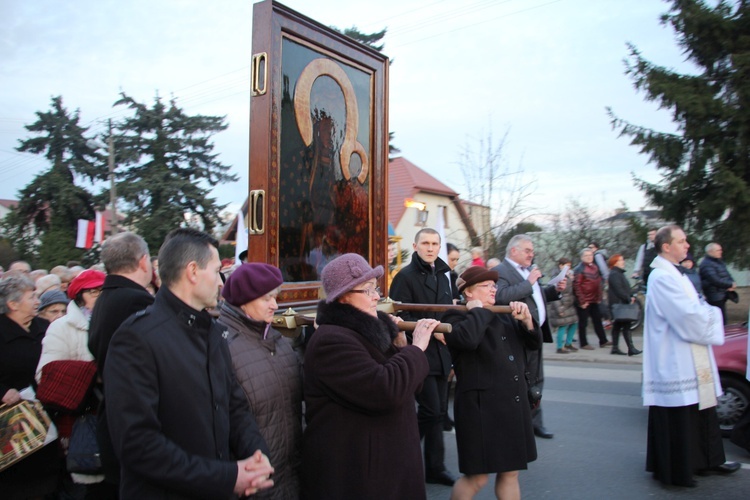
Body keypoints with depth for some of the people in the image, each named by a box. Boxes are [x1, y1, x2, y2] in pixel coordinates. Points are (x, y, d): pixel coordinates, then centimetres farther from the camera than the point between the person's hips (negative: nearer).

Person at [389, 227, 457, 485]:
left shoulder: (442, 276, 15)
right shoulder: (406, 276, -9)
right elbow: (400, 317, -16)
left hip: (441, 354, 7)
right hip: (420, 355, -7)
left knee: (439, 412, 11)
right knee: (431, 411, -6)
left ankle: (434, 467, 24)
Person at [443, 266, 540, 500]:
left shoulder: (503, 316, 16)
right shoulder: (456, 317, -7)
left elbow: (534, 344, 15)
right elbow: (466, 339, -30)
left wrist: (526, 320, -3)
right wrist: (478, 311, -14)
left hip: (513, 406, 8)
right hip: (481, 407, -7)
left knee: (510, 473, 16)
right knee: (476, 478, 0)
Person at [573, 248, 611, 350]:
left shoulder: (595, 268, 11)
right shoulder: (579, 269, -13)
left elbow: (598, 283, 17)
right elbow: (577, 286, -18)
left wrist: (599, 297, 10)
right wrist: (582, 301, -19)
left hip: (594, 300, 7)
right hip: (584, 301, -7)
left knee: (597, 320, 14)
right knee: (583, 322, 2)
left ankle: (603, 341, 23)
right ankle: (583, 343, 10)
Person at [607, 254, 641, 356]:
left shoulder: (619, 273, 20)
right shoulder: (614, 274, -13)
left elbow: (626, 288, 20)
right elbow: (618, 290, -21)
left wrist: (631, 297, 5)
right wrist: (628, 299, -18)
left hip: (622, 303, 11)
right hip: (618, 303, -11)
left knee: (618, 325, 11)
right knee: (626, 325, -12)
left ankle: (615, 347, 16)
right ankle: (631, 348, -13)